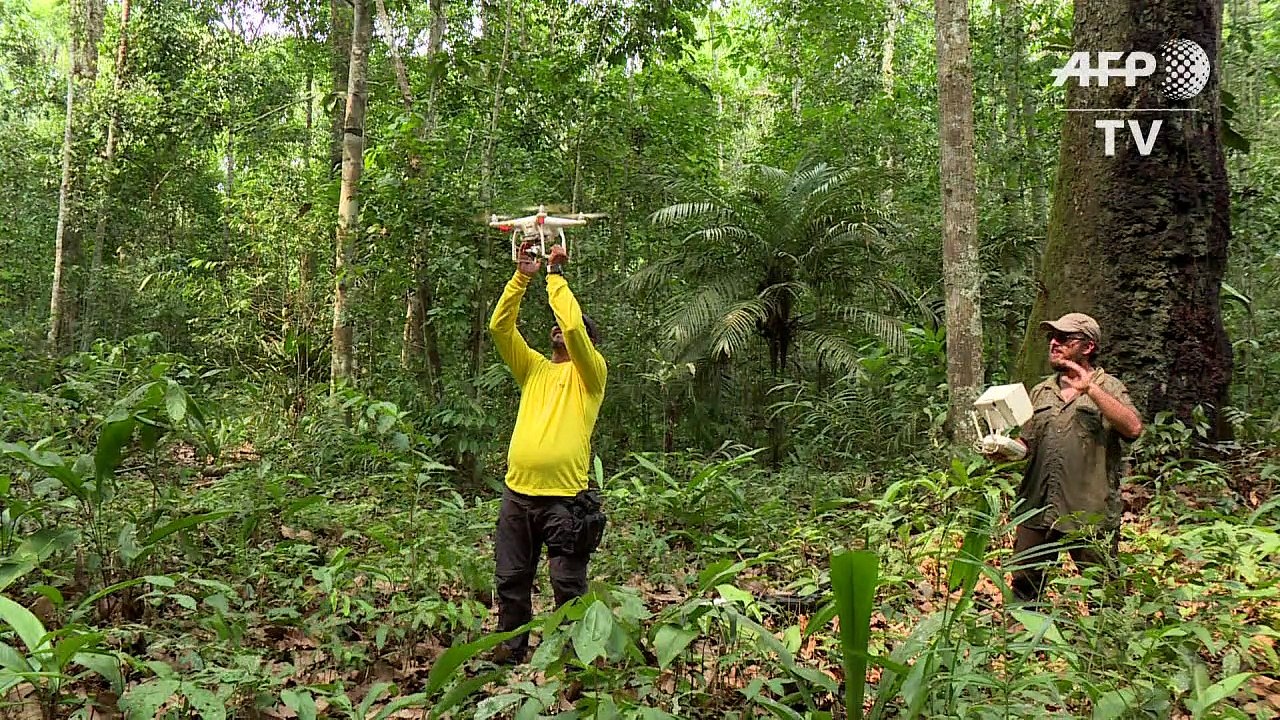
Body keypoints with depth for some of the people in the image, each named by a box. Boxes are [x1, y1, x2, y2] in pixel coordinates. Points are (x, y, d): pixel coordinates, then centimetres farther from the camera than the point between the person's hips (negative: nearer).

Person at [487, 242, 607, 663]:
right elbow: (499, 326, 7)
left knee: (568, 586, 0)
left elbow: (573, 326, -15)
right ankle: (510, 651, 28)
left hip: (564, 497, -5)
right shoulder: (535, 368, 17)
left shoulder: (589, 372, 2)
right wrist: (522, 277, 0)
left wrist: (556, 275, -6)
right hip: (518, 492, 6)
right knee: (511, 580, 13)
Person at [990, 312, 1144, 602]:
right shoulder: (1041, 392, 16)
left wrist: (1090, 390, -21)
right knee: (1023, 587, 9)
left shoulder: (1109, 388, 1)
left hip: (1090, 513, -4)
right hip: (1037, 510, 5)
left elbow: (1133, 429, -17)